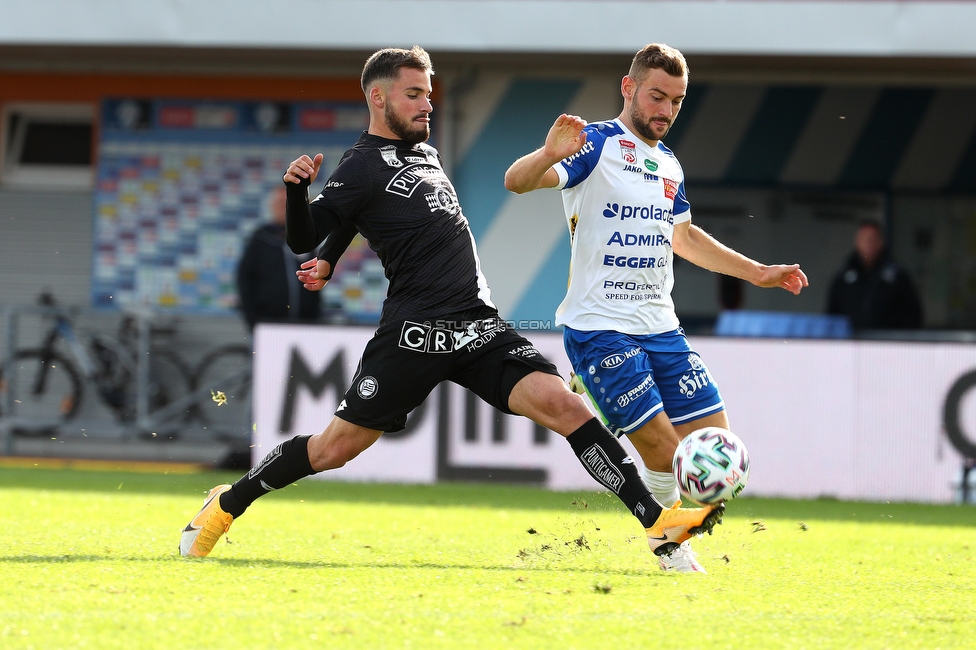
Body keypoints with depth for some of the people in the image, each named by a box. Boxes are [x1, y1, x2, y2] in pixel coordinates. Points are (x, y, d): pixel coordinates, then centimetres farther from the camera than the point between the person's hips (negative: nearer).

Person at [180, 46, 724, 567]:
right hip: (417, 333, -6)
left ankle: (656, 522, -20)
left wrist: (330, 260, 29)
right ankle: (227, 506, 20)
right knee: (337, 447, -2)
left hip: (482, 329, 6)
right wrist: (297, 190, -26)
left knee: (562, 403, -14)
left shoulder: (425, 152, 20)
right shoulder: (362, 168, -3)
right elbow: (302, 239, -6)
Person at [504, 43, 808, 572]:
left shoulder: (668, 166, 16)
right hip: (599, 326, -7)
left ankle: (677, 544, 21)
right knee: (662, 448, -14)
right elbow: (517, 181, -22)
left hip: (660, 326, 7)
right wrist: (549, 155, -44)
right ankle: (670, 551, 7)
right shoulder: (597, 144, -8)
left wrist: (756, 272, 33)